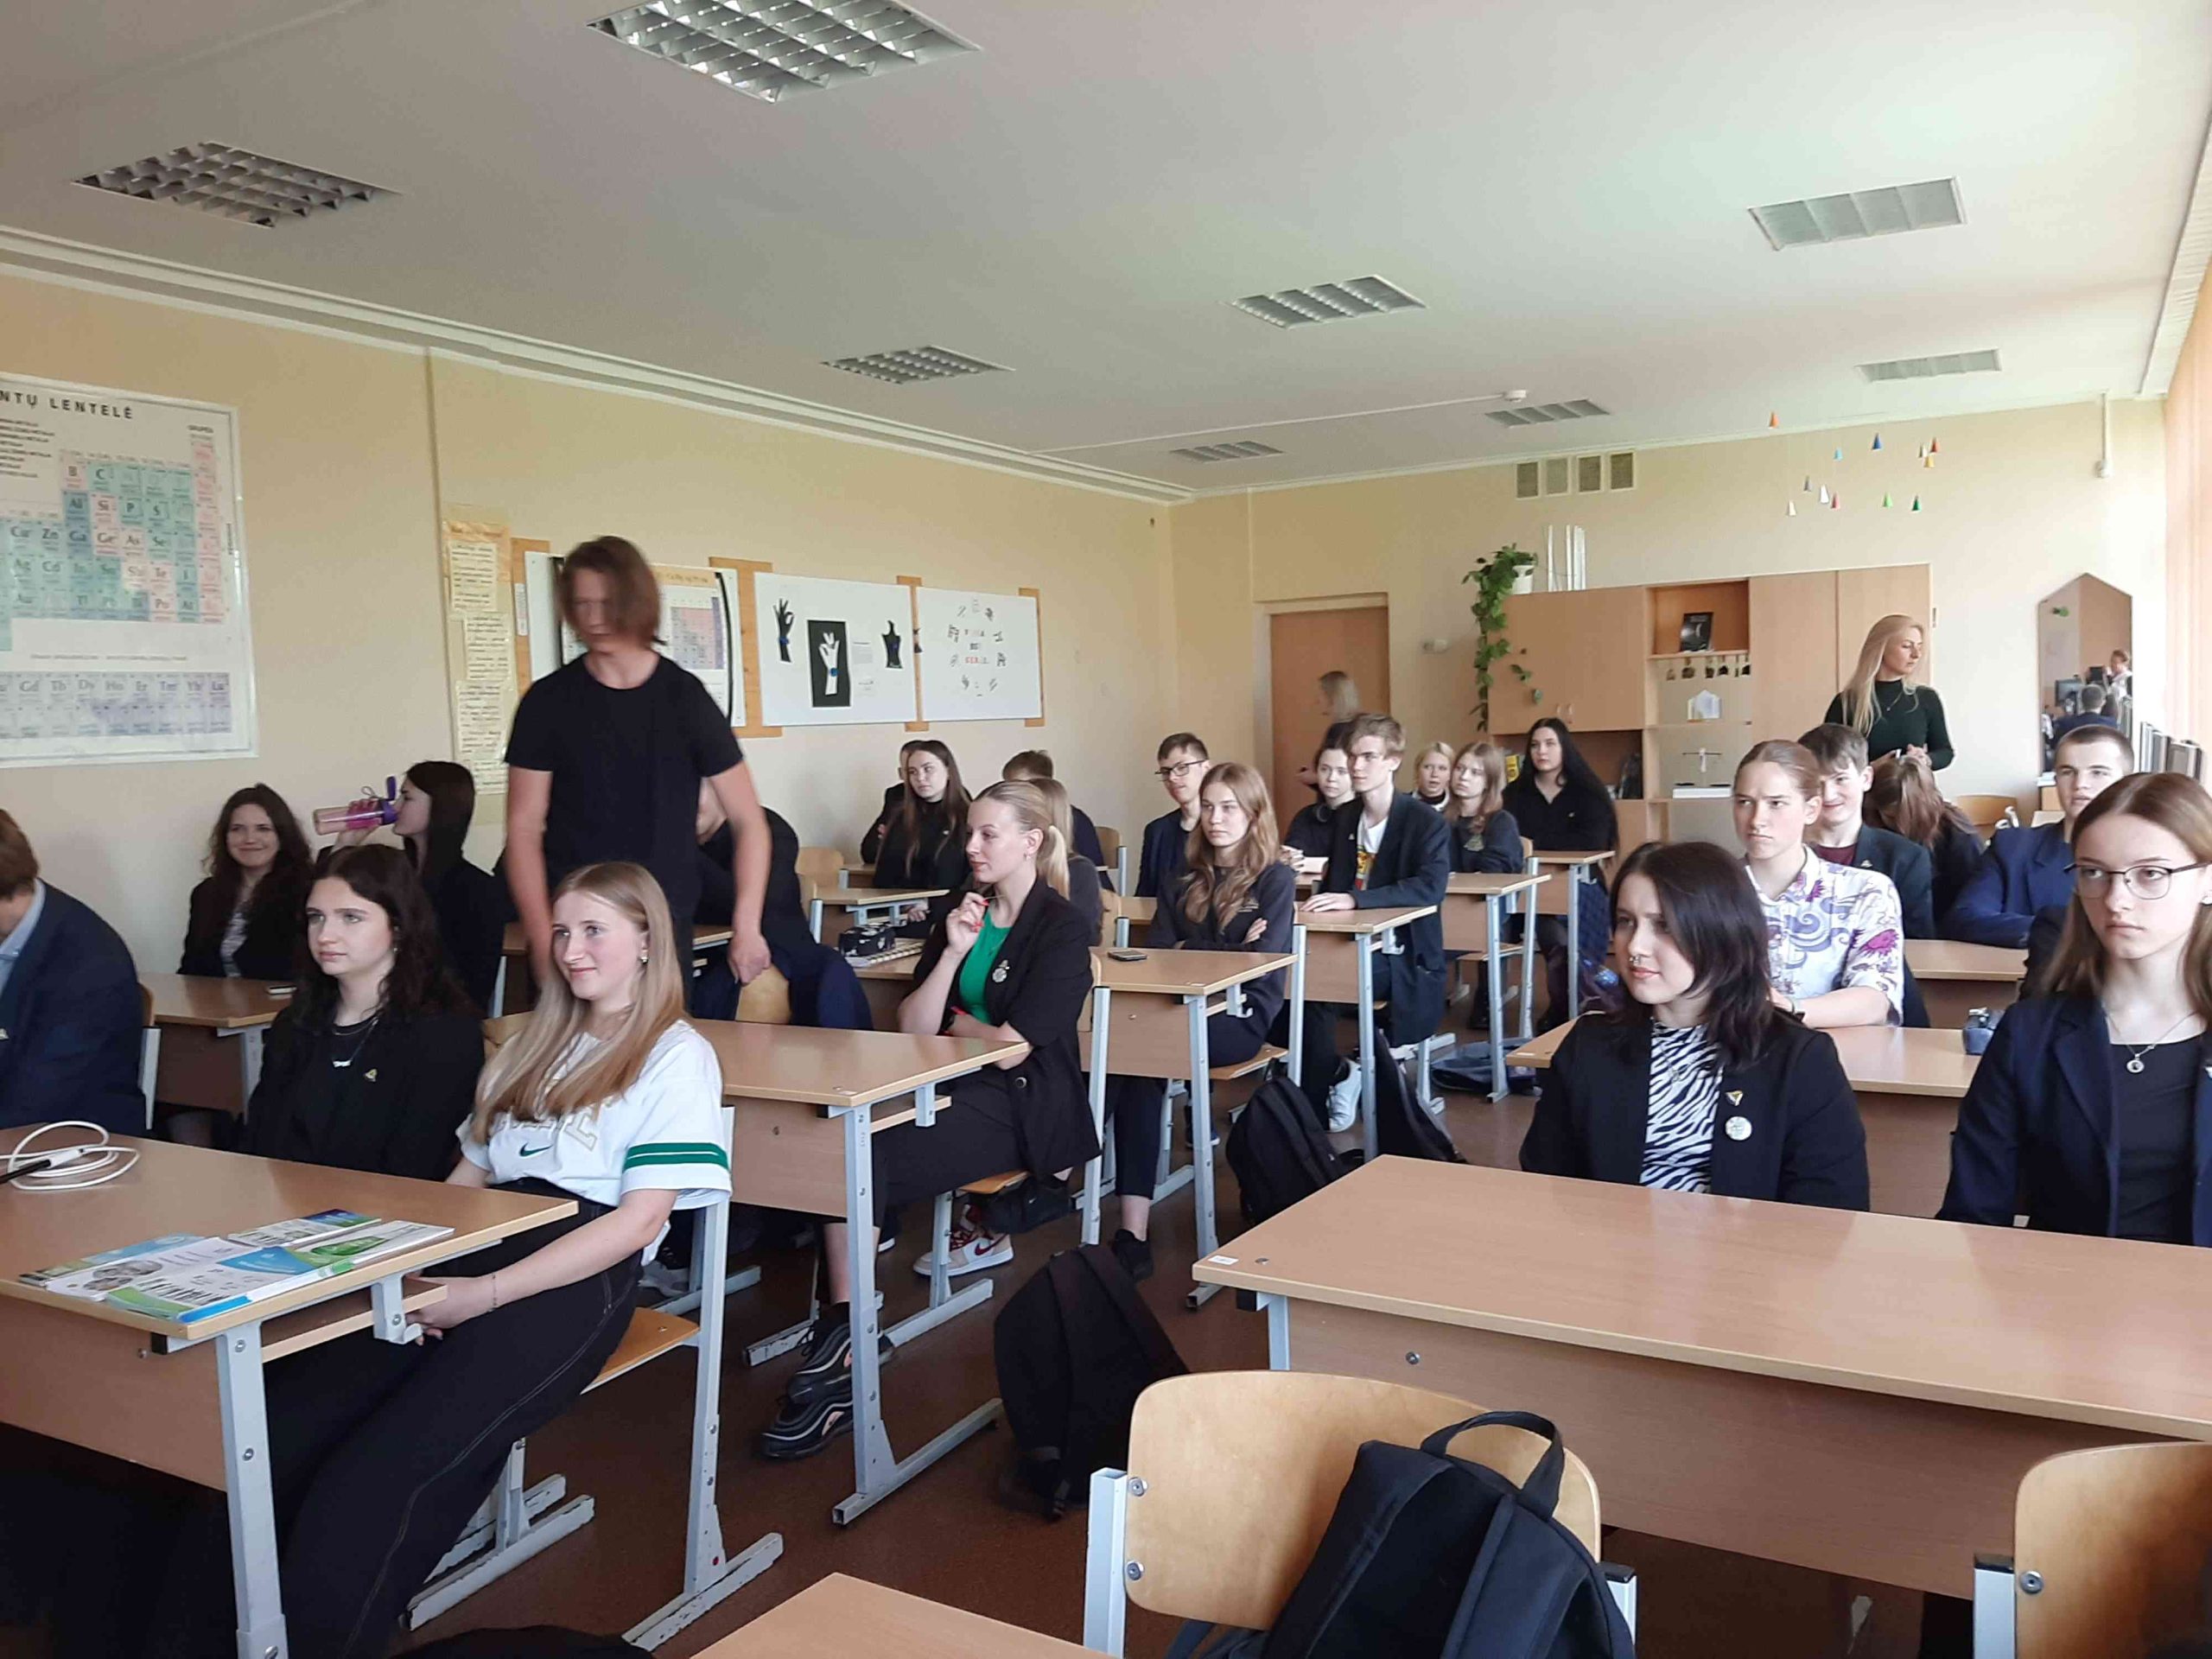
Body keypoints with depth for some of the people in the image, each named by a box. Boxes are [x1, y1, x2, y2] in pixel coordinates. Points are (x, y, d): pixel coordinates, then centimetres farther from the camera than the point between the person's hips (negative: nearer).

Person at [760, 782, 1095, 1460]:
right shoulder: (962, 916, 14)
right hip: (952, 1092, 6)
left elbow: (1010, 1048, -12)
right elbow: (913, 1030, 6)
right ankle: (842, 1336, -22)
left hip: (1019, 1106, -6)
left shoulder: (1062, 930, -5)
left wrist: (952, 1021, 4)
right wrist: (953, 954, -5)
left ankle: (842, 1350, -14)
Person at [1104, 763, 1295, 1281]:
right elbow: (1154, 950, 9)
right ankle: (1134, 1228, -33)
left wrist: (1188, 951, -3)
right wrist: (1224, 951, -6)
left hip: (1241, 1016, -4)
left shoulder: (1275, 880, 4)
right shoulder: (1188, 879, 20)